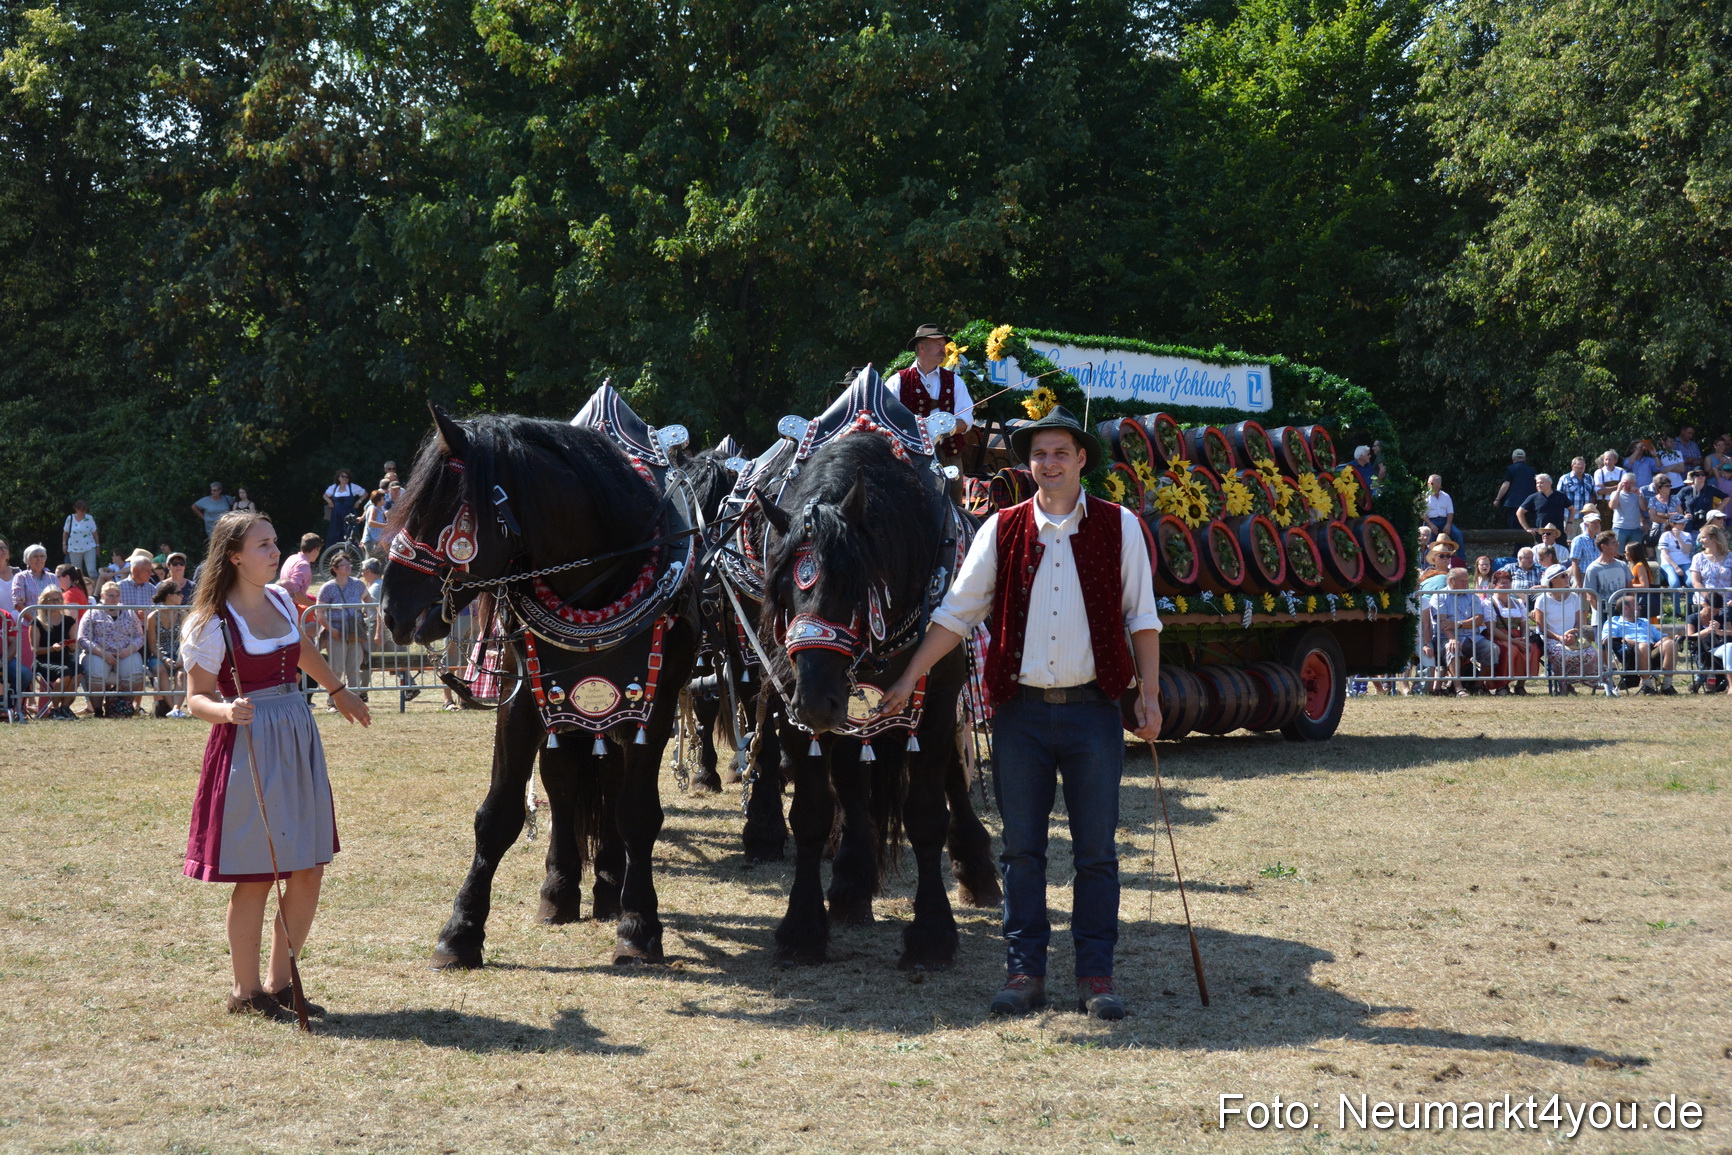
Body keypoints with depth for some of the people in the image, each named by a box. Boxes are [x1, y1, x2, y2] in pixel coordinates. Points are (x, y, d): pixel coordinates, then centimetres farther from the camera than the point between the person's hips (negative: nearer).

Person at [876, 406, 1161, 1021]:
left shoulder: (1119, 527, 2)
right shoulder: (1002, 529, 4)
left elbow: (1141, 617, 5)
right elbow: (957, 612, 7)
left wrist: (1149, 692, -3)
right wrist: (909, 678, 4)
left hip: (1092, 709, -1)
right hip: (1020, 710, 1)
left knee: (1096, 850, 2)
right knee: (1022, 848, 5)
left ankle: (1096, 974, 9)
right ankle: (1024, 971, 13)